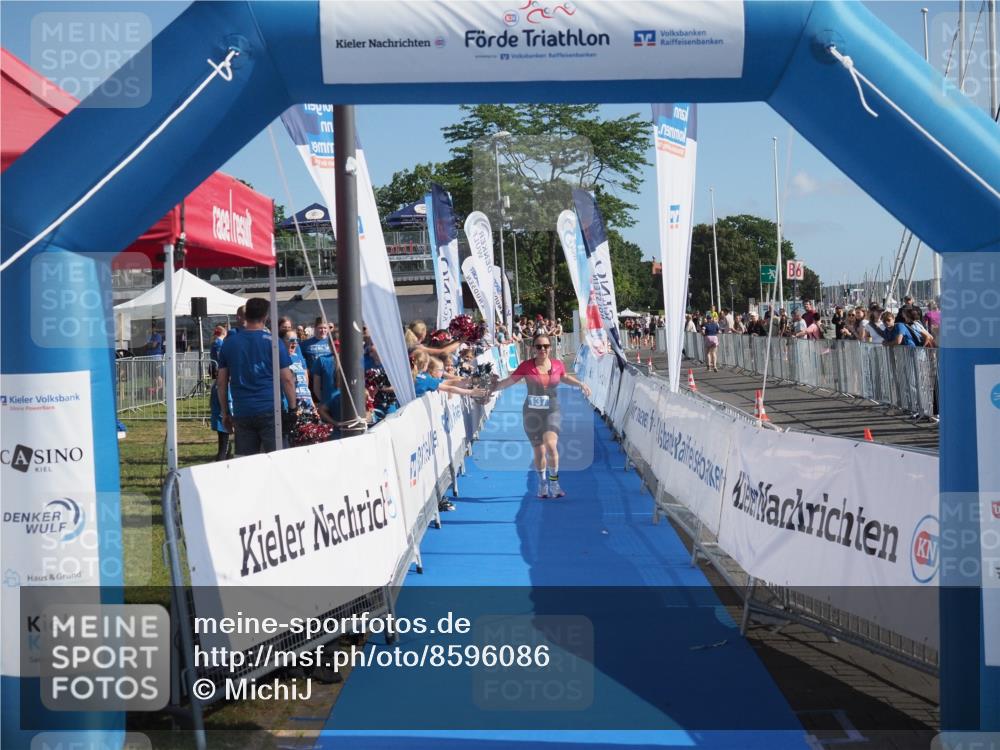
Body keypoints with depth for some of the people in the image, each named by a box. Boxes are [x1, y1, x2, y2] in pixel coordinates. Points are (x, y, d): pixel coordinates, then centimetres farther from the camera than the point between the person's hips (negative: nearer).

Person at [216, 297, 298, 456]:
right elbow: (287, 379, -4)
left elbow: (221, 382, 10)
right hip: (270, 411, -3)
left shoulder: (229, 343, 8)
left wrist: (224, 412, 17)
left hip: (241, 413, 3)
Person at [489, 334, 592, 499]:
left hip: (552, 411, 0)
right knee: (539, 451, 5)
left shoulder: (558, 365, -2)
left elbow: (565, 377, 20)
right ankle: (542, 483, 27)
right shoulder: (527, 366, -8)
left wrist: (580, 384, 11)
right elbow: (509, 381, -3)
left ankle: (554, 482, -5)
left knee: (550, 444, -22)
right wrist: (490, 389, -10)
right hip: (532, 413, 0)